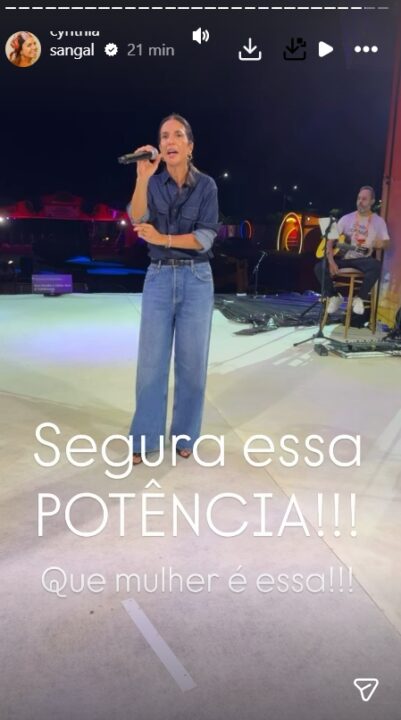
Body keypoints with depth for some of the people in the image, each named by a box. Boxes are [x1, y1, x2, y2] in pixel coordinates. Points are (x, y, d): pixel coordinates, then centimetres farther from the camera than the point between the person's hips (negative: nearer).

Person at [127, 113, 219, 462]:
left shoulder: (206, 185, 1)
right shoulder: (154, 184, 4)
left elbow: (205, 238, -8)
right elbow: (138, 219, -15)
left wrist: (162, 239, -18)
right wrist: (142, 177, -27)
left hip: (196, 279, -1)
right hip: (159, 278, 1)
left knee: (191, 361, 4)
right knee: (151, 360, 1)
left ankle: (185, 435, 19)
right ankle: (145, 438, 12)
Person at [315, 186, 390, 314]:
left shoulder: (378, 221, 4)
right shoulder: (346, 218, 4)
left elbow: (385, 242, 6)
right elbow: (331, 240, -1)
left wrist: (381, 244, -21)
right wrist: (331, 262, -16)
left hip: (362, 259, -1)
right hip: (342, 257, 1)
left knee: (376, 266, -35)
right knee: (319, 267, -23)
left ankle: (359, 298, -14)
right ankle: (334, 297, 0)